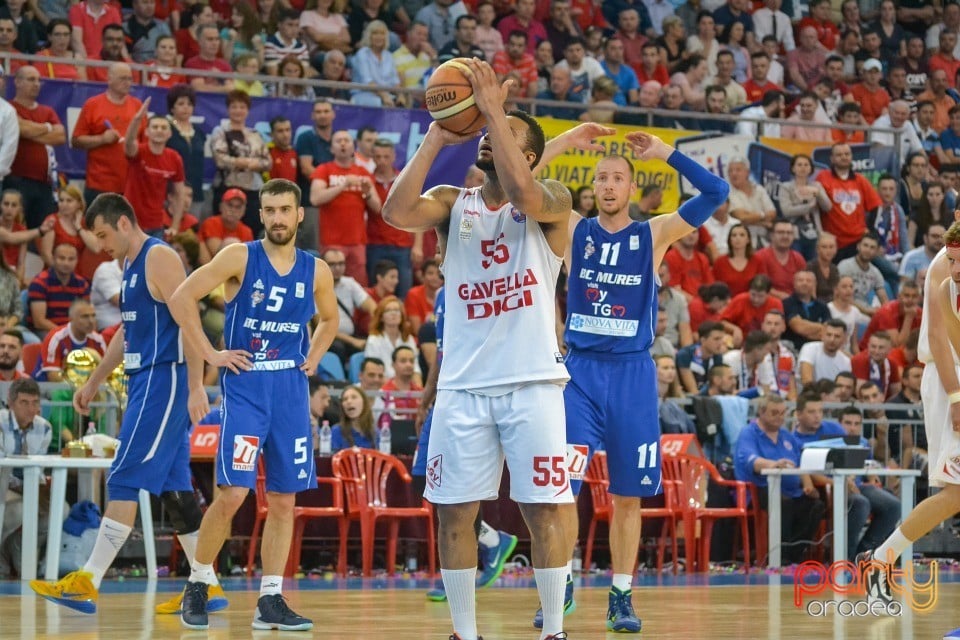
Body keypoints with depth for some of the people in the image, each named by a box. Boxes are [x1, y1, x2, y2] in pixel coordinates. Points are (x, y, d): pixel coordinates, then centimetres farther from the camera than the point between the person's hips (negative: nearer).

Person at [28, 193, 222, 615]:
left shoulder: (159, 258, -11)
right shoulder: (131, 266, 19)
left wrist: (196, 387, -24)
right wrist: (94, 383, 31)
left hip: (164, 382, -10)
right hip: (145, 383, 10)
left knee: (124, 481, -11)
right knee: (172, 488, 8)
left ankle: (87, 584, -12)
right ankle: (207, 587, 10)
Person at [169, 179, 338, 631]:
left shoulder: (316, 271, 6)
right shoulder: (240, 257, -6)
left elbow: (329, 320, 25)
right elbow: (181, 299, -8)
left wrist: (313, 357, 9)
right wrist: (210, 354, -9)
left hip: (291, 391, 4)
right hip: (244, 388, -4)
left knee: (283, 500, 4)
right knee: (233, 493, -12)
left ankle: (270, 602, 10)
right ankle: (197, 586, 5)